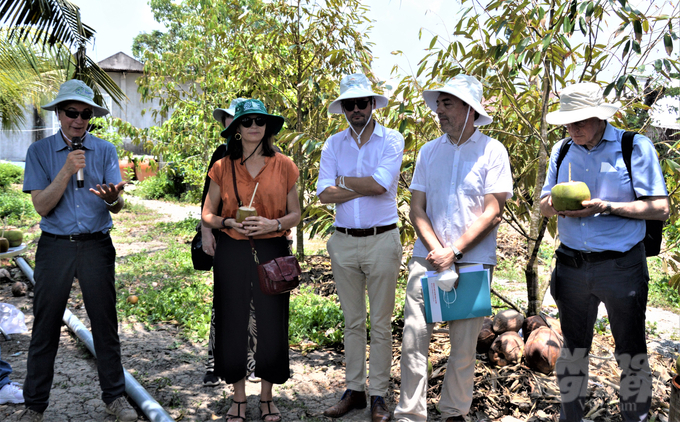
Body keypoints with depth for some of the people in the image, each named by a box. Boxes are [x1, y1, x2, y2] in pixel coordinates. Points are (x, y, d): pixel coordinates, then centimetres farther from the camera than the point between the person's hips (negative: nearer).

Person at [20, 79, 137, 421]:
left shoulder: (105, 151, 4)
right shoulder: (39, 152, 1)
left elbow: (118, 206, -4)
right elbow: (42, 206, -8)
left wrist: (111, 198, -28)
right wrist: (68, 169, -18)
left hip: (96, 246, 1)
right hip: (55, 247, 0)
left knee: (105, 323, 6)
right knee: (45, 326, 5)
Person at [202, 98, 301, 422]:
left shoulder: (283, 166, 2)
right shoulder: (223, 168, 3)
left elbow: (295, 214, 6)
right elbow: (207, 215, 8)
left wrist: (274, 224, -13)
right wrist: (229, 222, -12)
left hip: (272, 252, 0)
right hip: (232, 252, 1)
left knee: (271, 324, 2)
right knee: (233, 323, 6)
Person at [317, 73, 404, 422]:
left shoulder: (391, 140, -2)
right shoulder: (333, 144, 7)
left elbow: (380, 184, -18)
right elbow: (324, 194, -5)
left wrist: (343, 180, -7)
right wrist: (366, 188, -13)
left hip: (381, 240, -3)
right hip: (343, 242, 3)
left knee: (380, 324, 4)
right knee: (352, 322, 12)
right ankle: (354, 391, 24)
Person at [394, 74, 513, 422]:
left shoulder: (492, 152, -1)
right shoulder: (428, 151, 10)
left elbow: (492, 213, -7)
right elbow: (417, 209, 7)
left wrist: (454, 252, -13)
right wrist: (436, 250, -8)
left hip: (473, 261, -2)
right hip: (428, 258, 3)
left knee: (464, 345, 6)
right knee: (414, 338, -2)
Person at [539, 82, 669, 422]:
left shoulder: (636, 147, -5)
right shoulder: (562, 150, 8)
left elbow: (660, 208, -8)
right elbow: (544, 204, 12)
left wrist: (606, 207, -21)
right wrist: (558, 205, -12)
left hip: (621, 266, -4)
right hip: (571, 265, 4)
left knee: (632, 355, 7)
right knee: (572, 349, 15)